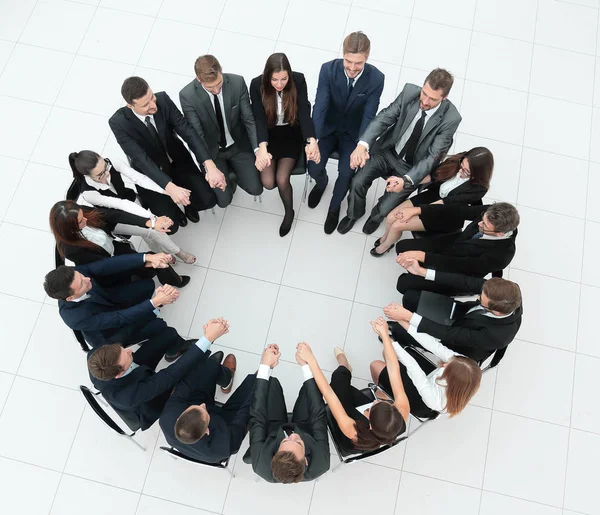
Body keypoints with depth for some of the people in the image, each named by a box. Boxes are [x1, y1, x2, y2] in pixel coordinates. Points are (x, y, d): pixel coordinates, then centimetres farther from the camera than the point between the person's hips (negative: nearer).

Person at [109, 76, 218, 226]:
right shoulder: (118, 122, -26)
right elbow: (140, 158, -31)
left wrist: (210, 165, -39)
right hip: (150, 172, -2)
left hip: (178, 160, 2)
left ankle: (188, 205, 25)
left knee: (208, 200, -13)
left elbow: (187, 131, -24)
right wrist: (170, 187, -47)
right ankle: (172, 209, 26)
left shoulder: (163, 99, -20)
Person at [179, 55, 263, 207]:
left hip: (239, 145, 2)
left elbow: (249, 119, -12)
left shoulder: (237, 82, -19)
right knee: (224, 200, -6)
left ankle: (232, 171, 24)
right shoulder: (187, 95, -24)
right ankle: (228, 172, 26)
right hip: (212, 150, -1)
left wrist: (258, 149, -26)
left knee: (255, 188, -6)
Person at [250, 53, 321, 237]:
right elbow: (259, 119, -22)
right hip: (269, 134, 1)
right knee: (268, 182, -17)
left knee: (281, 180, -19)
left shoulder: (299, 80, -18)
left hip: (292, 133, -1)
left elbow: (304, 113, -23)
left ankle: (289, 211, 12)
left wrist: (312, 141, -42)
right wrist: (262, 148, -41)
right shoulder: (257, 85, -18)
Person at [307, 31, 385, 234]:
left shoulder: (376, 78, -20)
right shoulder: (328, 69, -20)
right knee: (314, 167, -15)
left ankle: (334, 207, 12)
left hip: (353, 132, -1)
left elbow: (368, 116, -20)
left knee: (346, 173, -20)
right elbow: (319, 106, -23)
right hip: (328, 127, 1)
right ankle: (321, 183, 26)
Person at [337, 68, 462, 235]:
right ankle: (354, 213, 19)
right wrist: (362, 145, -39)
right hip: (388, 151, 3)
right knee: (357, 182, -15)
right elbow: (384, 117, -20)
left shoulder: (451, 118, -24)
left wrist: (407, 179, -41)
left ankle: (377, 215, 28)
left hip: (413, 166, -2)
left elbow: (433, 156, -24)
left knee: (385, 208, -14)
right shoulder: (410, 91, -17)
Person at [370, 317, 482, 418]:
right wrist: (406, 324, -34)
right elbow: (435, 346, -33)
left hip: (419, 402, -5)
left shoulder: (434, 399, -46)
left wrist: (387, 339, -37)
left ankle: (386, 393, 38)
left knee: (376, 365, 7)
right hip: (430, 378, 5)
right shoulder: (462, 364, -35)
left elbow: (412, 366, -42)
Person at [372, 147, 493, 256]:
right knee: (391, 218, -5)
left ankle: (385, 246, 24)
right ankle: (385, 237, 31)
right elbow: (433, 175, -11)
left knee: (397, 225, -12)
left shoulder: (478, 189, -30)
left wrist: (414, 211, -26)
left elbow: (447, 204, -28)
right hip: (432, 196, 5)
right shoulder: (459, 160, -18)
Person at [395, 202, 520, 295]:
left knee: (404, 284, -12)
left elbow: (459, 265, -33)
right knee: (402, 247, 1)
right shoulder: (491, 215, -22)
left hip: (457, 272, -6)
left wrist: (421, 256, -38)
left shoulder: (501, 255, -36)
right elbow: (458, 211, -12)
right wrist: (417, 210, -17)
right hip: (450, 243, 6)